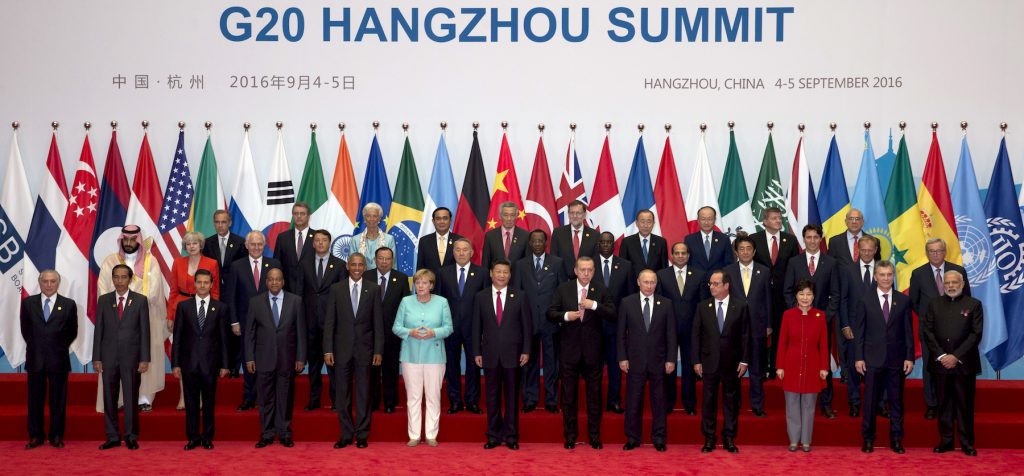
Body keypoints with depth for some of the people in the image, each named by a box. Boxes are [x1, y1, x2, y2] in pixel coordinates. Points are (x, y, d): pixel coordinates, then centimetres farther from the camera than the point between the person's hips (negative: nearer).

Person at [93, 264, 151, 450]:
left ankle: (131, 437, 10)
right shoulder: (104, 300, 8)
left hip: (131, 357, -2)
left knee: (131, 399, 1)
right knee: (109, 399, 5)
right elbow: (98, 330, 7)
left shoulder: (140, 300, 2)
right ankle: (112, 437, 14)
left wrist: (145, 359, -5)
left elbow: (145, 331, 0)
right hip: (109, 357, 2)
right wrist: (96, 358, 1)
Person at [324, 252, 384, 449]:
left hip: (364, 348, -1)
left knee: (363, 393, 4)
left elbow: (378, 322, 1)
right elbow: (329, 322, 2)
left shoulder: (373, 289, 2)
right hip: (342, 348, 1)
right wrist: (328, 350, -4)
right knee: (342, 393, 5)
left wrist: (378, 350, -4)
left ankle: (362, 435, 13)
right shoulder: (336, 289, 3)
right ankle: (346, 434, 14)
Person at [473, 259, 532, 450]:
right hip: (490, 355, 1)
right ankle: (493, 435, 14)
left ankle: (511, 435, 13)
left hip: (512, 354, -1)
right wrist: (476, 352, 0)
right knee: (492, 396, 6)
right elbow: (477, 327, 5)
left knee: (512, 396, 5)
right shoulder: (481, 297, 5)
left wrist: (526, 350, -4)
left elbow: (527, 326, 2)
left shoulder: (520, 297, 3)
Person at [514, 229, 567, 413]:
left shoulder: (557, 263, 6)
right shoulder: (520, 265, 8)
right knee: (529, 362, 4)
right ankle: (530, 400, 13)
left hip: (550, 320, -1)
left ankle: (551, 400, 11)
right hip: (528, 320, 1)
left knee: (551, 362, 3)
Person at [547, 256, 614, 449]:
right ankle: (570, 435, 17)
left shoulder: (601, 290, 1)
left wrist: (594, 305, -20)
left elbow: (613, 315, -7)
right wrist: (565, 316, -17)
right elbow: (550, 314, 1)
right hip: (569, 349, 0)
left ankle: (594, 435, 18)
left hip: (593, 350, 0)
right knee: (569, 394, 7)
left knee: (594, 394, 7)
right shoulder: (563, 289, 2)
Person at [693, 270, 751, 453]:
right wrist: (696, 361, -2)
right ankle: (709, 438, 15)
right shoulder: (702, 307, 2)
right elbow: (696, 335, 3)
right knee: (708, 400, 5)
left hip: (731, 363, -1)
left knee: (731, 400, 7)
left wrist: (744, 360, -4)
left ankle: (729, 438, 18)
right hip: (709, 362, 1)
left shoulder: (740, 307, -1)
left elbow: (745, 336, 0)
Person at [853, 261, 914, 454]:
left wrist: (909, 357, -1)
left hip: (896, 358, 1)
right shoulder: (866, 300, 2)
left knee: (896, 400, 7)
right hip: (872, 358, -1)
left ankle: (896, 439, 16)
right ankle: (868, 438, 14)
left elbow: (908, 331, 4)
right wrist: (859, 357, -4)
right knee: (870, 400, 4)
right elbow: (859, 331, 1)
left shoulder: (903, 300, 4)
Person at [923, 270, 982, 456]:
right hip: (941, 362, 2)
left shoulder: (973, 304, 2)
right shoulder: (935, 304, 9)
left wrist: (956, 356, -12)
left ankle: (967, 442, 11)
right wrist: (941, 355, -8)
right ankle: (945, 440, 14)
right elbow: (928, 331, 5)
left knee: (965, 404, 3)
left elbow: (976, 334, -4)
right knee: (944, 404, 6)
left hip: (964, 363, -2)